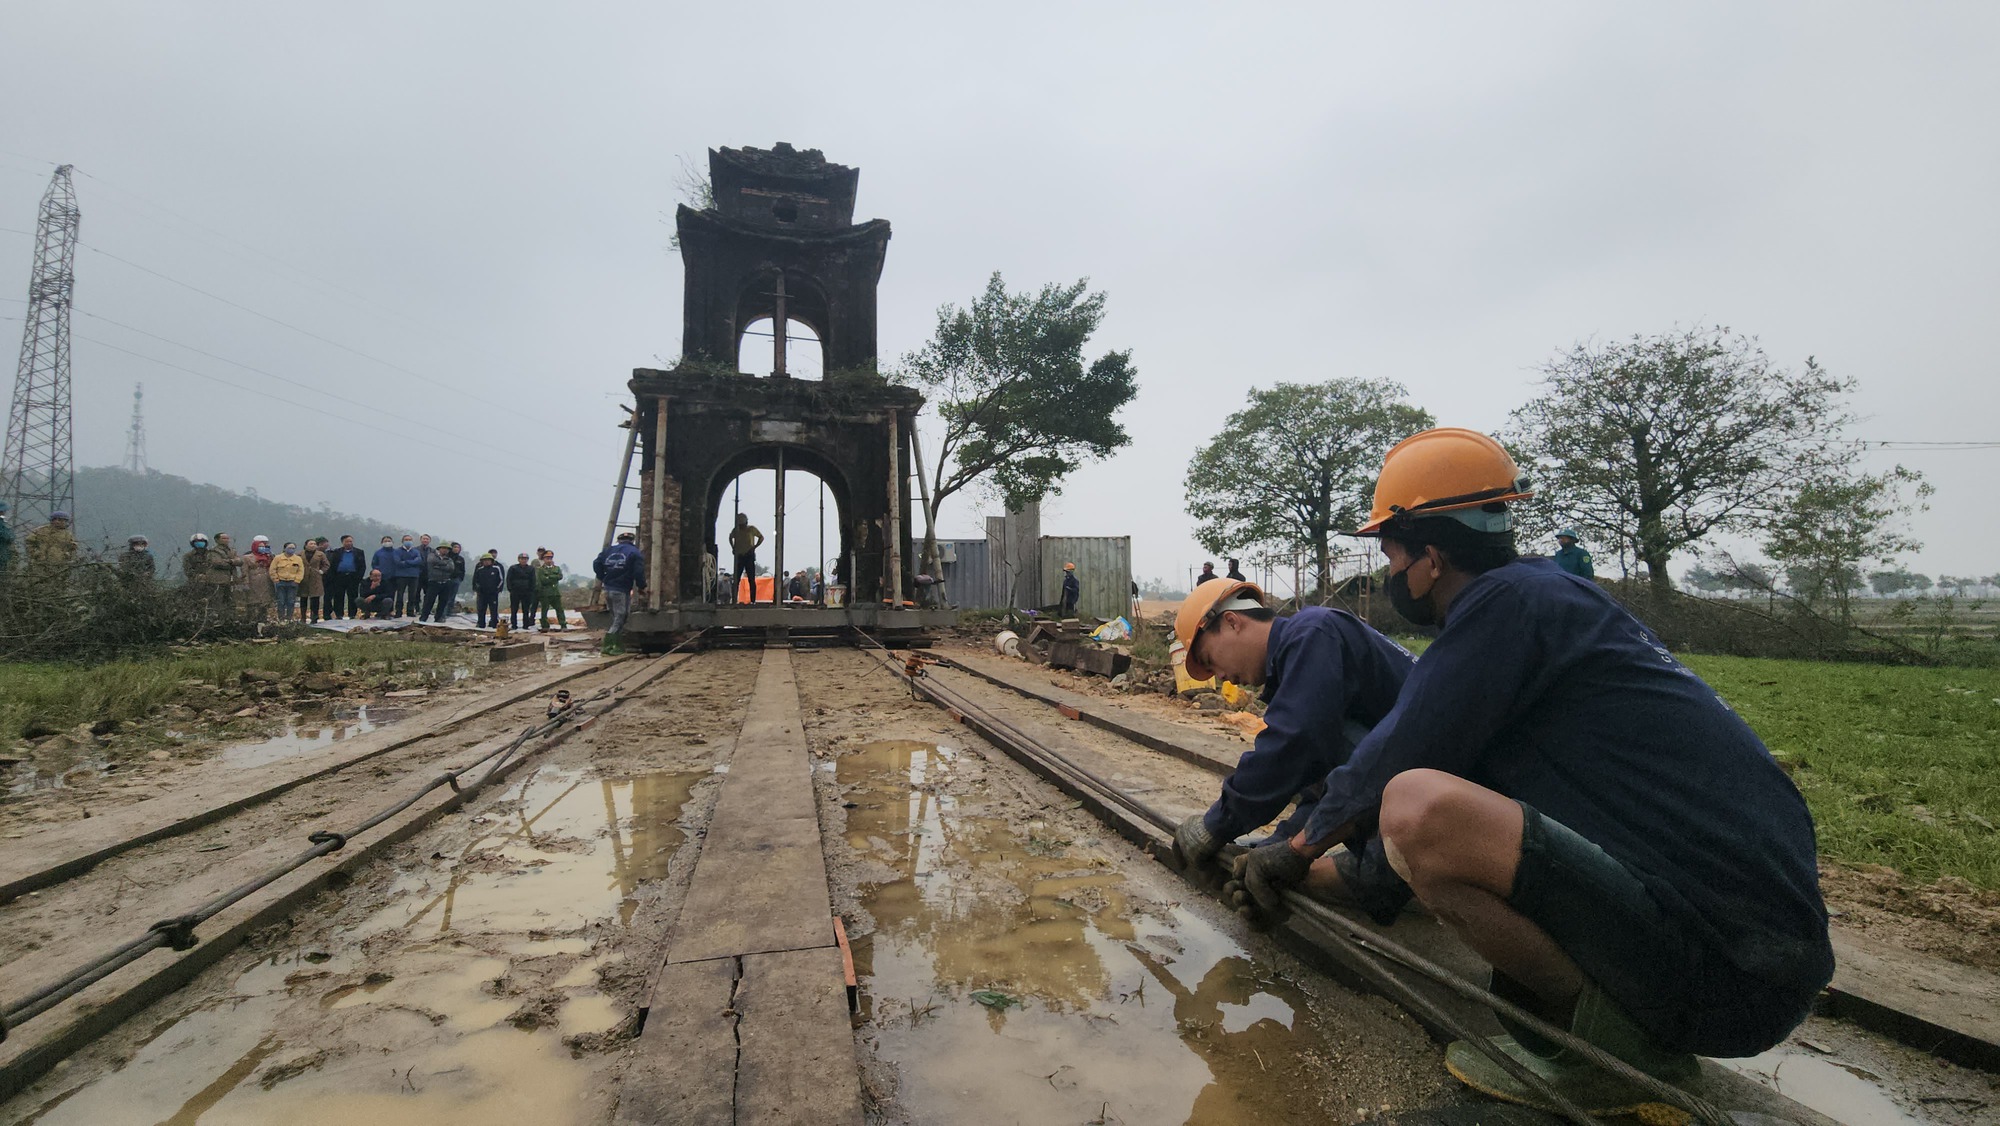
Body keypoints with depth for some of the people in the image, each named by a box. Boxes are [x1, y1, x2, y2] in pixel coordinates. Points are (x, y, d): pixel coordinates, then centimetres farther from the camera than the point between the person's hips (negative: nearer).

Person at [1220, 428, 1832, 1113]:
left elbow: (1391, 765, -11)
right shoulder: (1551, 596, 16)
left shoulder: (1507, 600, -14)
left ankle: (1614, 1039, -6)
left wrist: (1294, 853, 8)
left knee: (1420, 807, -26)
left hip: (1731, 976, -10)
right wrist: (1308, 872, 29)